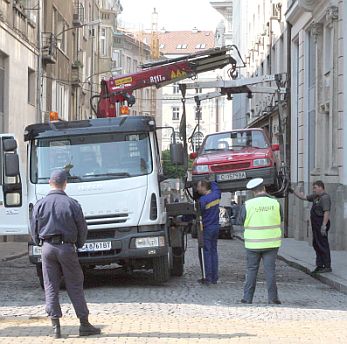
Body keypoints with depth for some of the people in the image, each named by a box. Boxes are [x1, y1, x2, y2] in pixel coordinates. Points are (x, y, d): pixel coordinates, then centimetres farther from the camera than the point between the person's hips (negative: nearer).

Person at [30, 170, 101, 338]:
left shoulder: (40, 204, -1)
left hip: (48, 248, 2)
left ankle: (55, 326, 3)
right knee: (75, 287, 5)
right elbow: (82, 228, -2)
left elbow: (34, 230, 4)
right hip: (67, 247, -2)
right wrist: (78, 245, 15)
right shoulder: (71, 204, -7)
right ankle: (84, 325, 7)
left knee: (51, 288, 6)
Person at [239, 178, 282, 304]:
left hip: (253, 243, -1)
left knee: (251, 270, 8)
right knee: (270, 270, 5)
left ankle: (247, 297, 10)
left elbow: (242, 220, 2)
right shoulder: (275, 203, -4)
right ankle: (272, 297, 4)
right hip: (271, 243, 1)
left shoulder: (248, 205, -9)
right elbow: (280, 220, 7)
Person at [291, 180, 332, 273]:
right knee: (316, 244, 13)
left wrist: (324, 226, -27)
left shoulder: (325, 197, -15)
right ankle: (320, 265, 19)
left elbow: (327, 212, -23)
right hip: (316, 224, 10)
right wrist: (293, 191, 16)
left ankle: (327, 266, -7)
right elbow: (303, 197, 23)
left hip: (321, 223, -10)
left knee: (323, 245, -9)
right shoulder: (315, 196, 15)